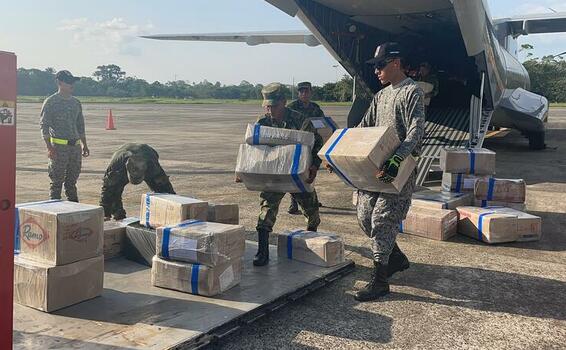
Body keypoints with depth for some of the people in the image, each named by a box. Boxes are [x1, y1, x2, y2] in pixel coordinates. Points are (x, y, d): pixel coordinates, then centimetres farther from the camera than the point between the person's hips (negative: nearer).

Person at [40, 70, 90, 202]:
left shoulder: (76, 102, 15)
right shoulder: (51, 102, -4)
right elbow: (44, 126, -8)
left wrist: (84, 145, 17)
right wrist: (49, 147, -16)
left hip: (75, 146, 6)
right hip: (59, 147, -6)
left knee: (72, 181, 12)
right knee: (57, 182, -2)